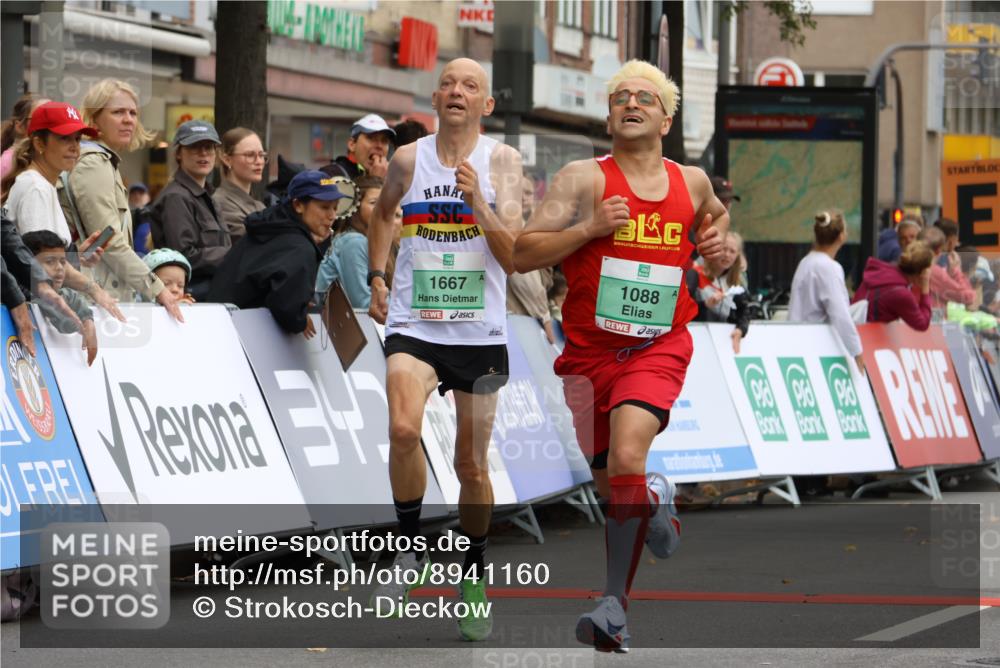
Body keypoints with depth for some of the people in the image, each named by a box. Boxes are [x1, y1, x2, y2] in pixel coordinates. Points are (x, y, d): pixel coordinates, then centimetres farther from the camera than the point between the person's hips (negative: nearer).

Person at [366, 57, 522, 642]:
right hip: (414, 325, 0)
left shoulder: (501, 161, -4)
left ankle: (474, 578, 28)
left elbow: (513, 255, -12)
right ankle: (412, 547, -6)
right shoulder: (408, 159, 2)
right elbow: (383, 213, 25)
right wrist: (377, 276, 15)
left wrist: (478, 203, -25)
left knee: (472, 465, 7)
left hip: (480, 331, 0)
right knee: (404, 429, -26)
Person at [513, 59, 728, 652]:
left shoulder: (692, 181, 8)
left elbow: (716, 212, 33)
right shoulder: (584, 179, -2)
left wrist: (717, 236, 10)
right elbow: (522, 254, -8)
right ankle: (657, 503, 41)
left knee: (627, 457, -25)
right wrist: (590, 227, -18)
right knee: (613, 485, 8)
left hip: (659, 348, -1)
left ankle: (616, 607, -14)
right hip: (590, 351, 1)